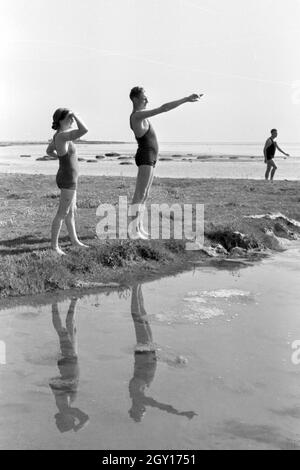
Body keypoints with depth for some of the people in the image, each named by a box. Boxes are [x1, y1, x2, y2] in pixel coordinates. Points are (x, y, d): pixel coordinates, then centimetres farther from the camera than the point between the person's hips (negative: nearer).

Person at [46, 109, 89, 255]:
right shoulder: (62, 135, -24)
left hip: (66, 177, 10)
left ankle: (74, 240, 30)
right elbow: (84, 130, -35)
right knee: (62, 213, -3)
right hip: (68, 179, -10)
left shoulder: (58, 134, 6)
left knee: (71, 211, 18)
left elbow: (49, 151, 23)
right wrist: (74, 115, -20)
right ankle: (54, 245, 4)